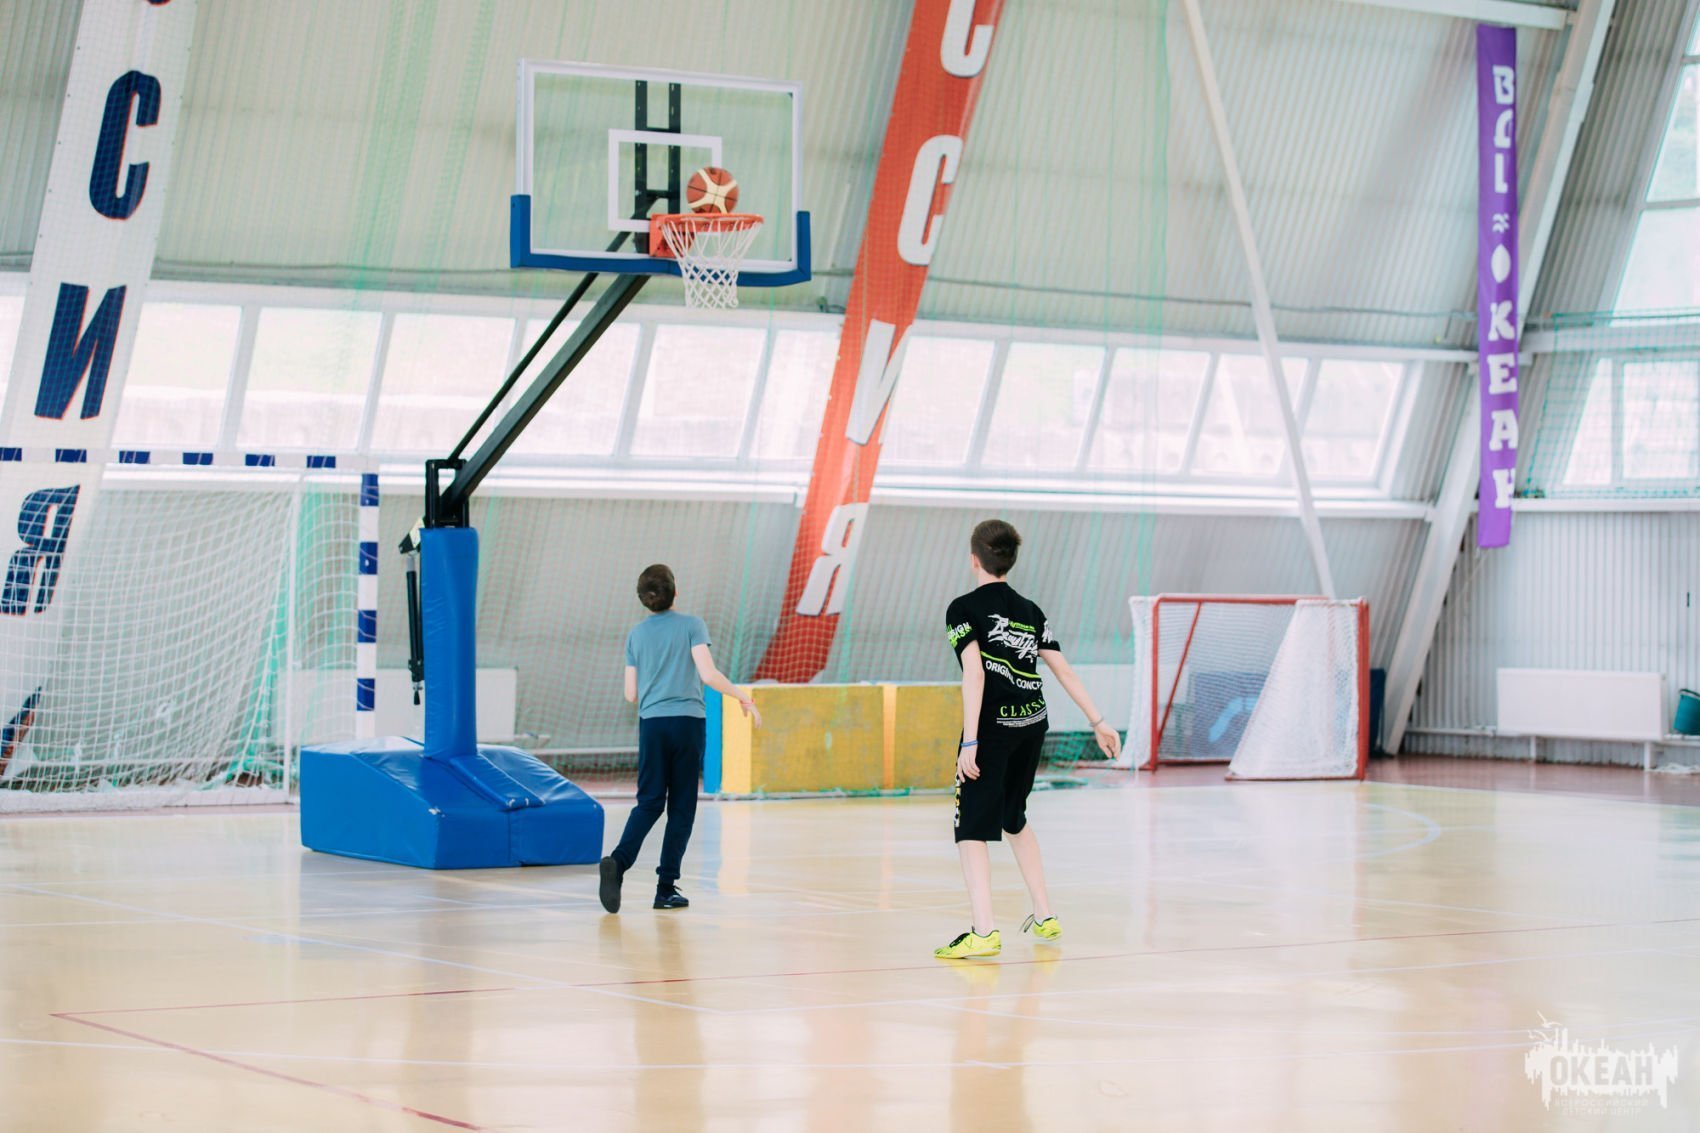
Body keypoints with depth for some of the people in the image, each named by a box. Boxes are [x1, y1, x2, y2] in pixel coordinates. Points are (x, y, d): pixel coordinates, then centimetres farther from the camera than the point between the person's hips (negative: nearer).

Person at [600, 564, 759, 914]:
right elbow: (708, 674, -12)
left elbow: (631, 694, 11)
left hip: (652, 724, 3)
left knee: (649, 802, 5)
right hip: (688, 722, -3)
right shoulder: (691, 625, -2)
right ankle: (666, 888, 1)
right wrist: (743, 698, 0)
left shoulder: (636, 634, 9)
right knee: (681, 806, 4)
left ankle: (618, 861, -20)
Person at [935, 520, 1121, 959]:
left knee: (972, 829, -4)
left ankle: (984, 932, -16)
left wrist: (970, 740, -18)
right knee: (1014, 818, 24)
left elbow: (974, 672, -15)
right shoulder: (1030, 611, 12)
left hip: (993, 727, -6)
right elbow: (1063, 670, 10)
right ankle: (1045, 916, 27)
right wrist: (1098, 721, 14)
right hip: (1032, 724, 6)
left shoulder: (964, 608, -5)